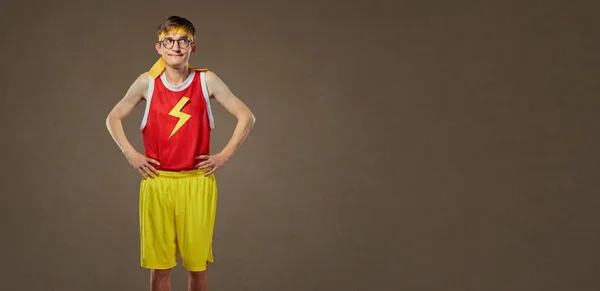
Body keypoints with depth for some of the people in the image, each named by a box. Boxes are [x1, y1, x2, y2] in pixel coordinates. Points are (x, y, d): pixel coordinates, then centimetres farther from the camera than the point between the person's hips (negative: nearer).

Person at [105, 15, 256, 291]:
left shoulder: (206, 80, -2)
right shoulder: (147, 82, 0)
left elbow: (246, 117, 2)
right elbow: (113, 118, 11)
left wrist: (225, 155, -3)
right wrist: (131, 155, 1)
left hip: (197, 182, 0)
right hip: (156, 182, 1)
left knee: (197, 262, 7)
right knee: (159, 263, 7)